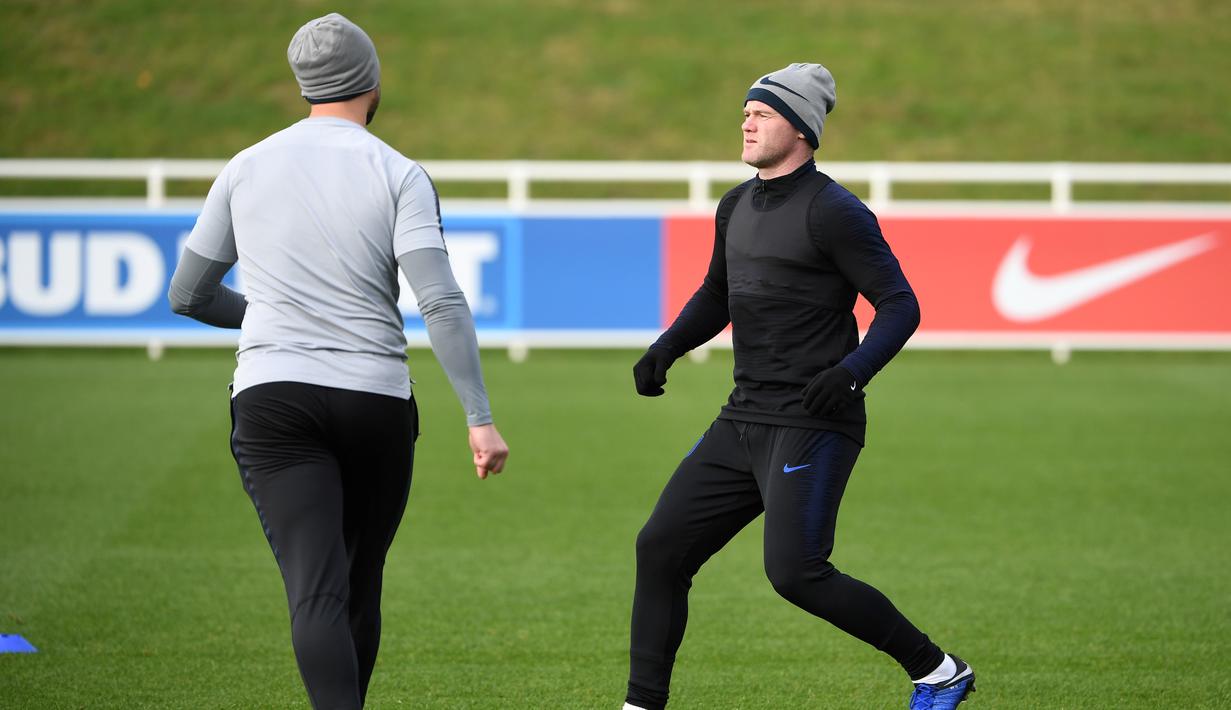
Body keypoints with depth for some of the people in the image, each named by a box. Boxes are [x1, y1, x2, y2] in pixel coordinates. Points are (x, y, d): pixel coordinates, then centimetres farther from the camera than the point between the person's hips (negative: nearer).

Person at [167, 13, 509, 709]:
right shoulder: (400, 175, 0)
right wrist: (481, 418, -12)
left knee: (319, 593, -12)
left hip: (272, 395, 0)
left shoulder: (246, 168, 9)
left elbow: (188, 294, 17)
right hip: (375, 402, 0)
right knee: (360, 586, 17)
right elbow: (442, 303, -12)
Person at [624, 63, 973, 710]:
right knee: (659, 549, 4)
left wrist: (853, 371, -28)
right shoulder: (737, 207, 15)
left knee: (795, 573, -17)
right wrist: (664, 349, 14)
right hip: (743, 421, 8)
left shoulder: (833, 212, -11)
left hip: (811, 425, -8)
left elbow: (900, 305, -13)